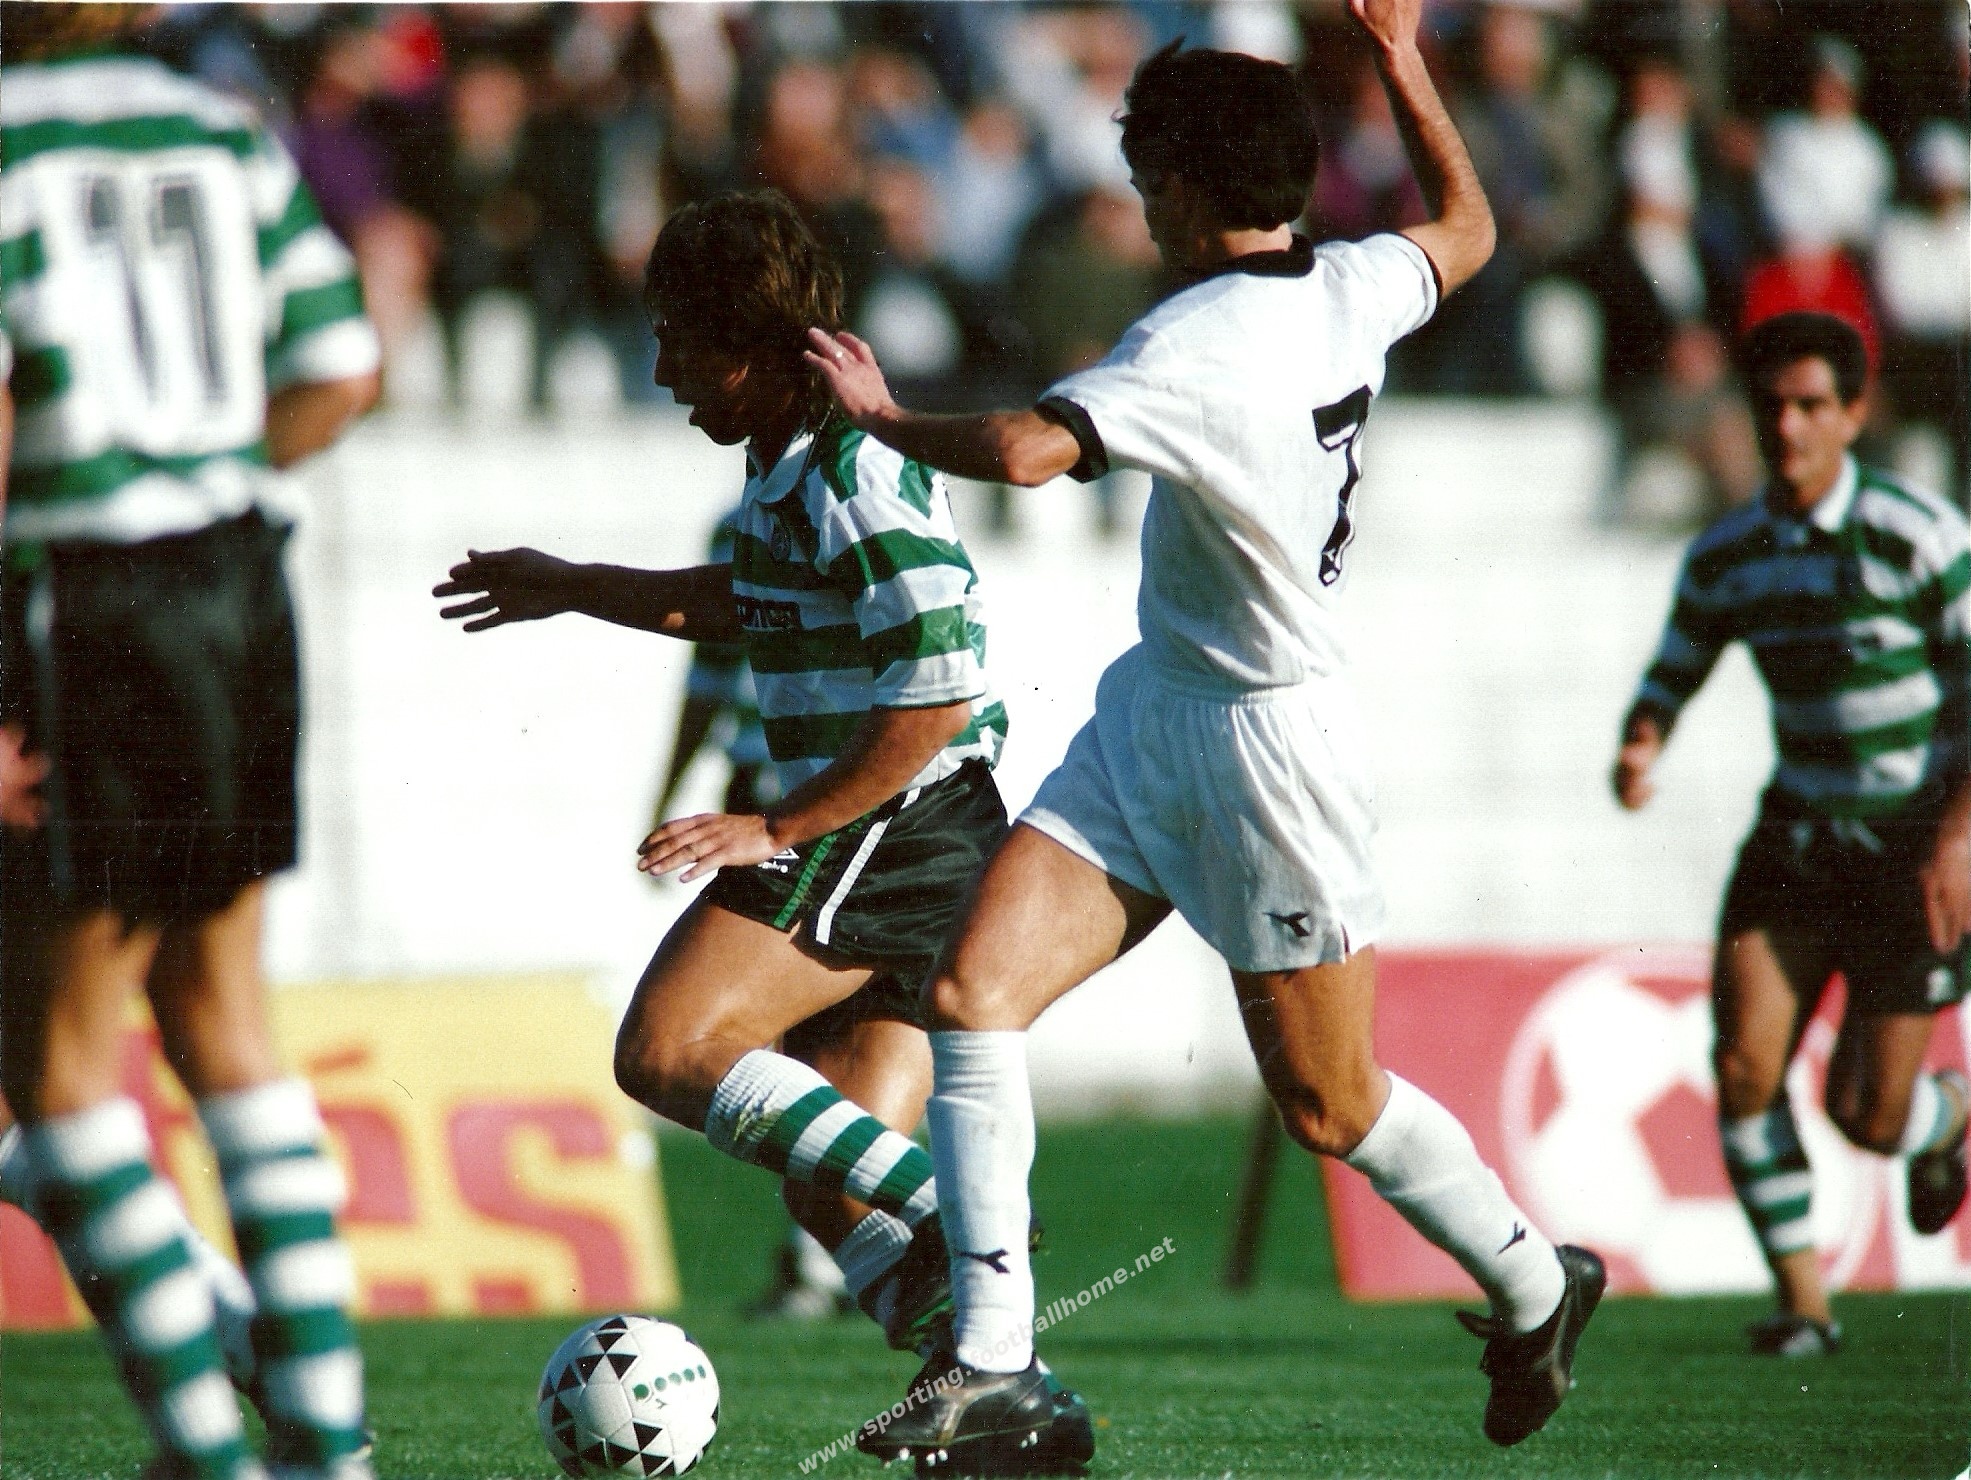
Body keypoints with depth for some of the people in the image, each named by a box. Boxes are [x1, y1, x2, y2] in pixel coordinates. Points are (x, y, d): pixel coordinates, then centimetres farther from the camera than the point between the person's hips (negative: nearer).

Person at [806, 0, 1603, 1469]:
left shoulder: (1199, 346, -25)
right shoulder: (1354, 289, 0)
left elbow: (1024, 449, -38)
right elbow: (1468, 223, 22)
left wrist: (885, 418, -19)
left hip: (1261, 747, -9)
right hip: (1147, 723, 9)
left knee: (1327, 1103, 7)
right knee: (974, 991, -5)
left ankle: (1535, 1288, 32)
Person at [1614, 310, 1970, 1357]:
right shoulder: (1725, 558, 0)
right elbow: (1673, 674, 10)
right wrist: (1640, 747, -14)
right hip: (1797, 833, 4)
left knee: (1866, 1115, -3)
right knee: (1744, 1064, -14)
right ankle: (1803, 1303, -1)